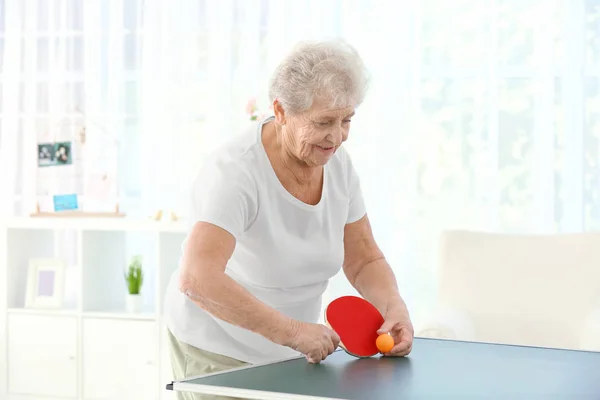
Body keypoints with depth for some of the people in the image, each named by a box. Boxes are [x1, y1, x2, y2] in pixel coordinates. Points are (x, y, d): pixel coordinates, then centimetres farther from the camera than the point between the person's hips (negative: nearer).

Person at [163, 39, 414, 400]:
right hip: (218, 356, -6)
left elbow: (365, 261, 3)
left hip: (290, 354, 6)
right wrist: (291, 331, -38)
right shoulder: (235, 171, -27)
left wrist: (394, 306, -17)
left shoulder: (338, 163, -6)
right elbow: (196, 279, -38)